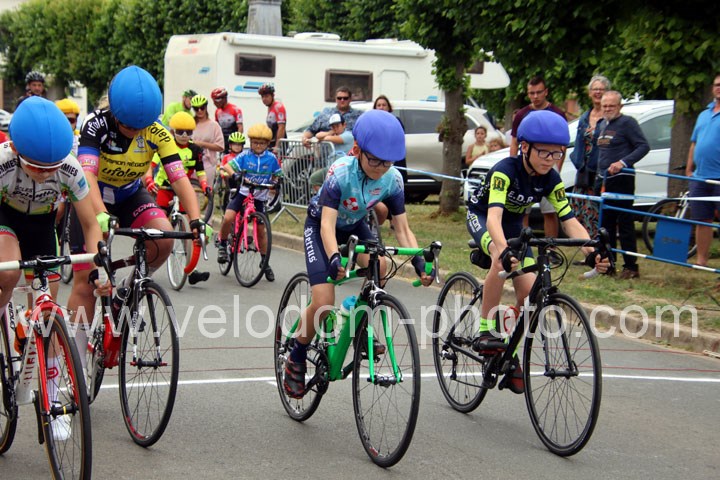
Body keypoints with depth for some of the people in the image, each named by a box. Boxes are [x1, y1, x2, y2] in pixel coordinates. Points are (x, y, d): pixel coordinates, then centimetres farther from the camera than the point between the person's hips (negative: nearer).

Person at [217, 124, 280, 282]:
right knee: (228, 218, -24)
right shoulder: (245, 156, -5)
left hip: (259, 197, 1)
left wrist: (276, 182, -11)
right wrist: (235, 175, -30)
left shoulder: (271, 158, -1)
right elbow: (227, 166, -11)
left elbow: (277, 175, 11)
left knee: (261, 229, 4)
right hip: (242, 193, -1)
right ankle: (222, 245, 2)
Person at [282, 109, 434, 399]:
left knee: (378, 268, -27)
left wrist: (419, 261, -35)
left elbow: (402, 228, -18)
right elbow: (328, 224, -40)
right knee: (323, 303, -18)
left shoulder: (392, 180, -22)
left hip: (355, 226, 4)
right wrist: (334, 258, -59)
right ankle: (296, 359, 6)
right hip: (320, 226, -4)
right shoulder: (341, 172, -34)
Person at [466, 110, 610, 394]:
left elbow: (569, 220, -22)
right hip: (481, 217, -5)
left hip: (513, 224, 5)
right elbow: (494, 216, -46)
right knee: (502, 260, -37)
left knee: (528, 292, -10)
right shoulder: (505, 171, -33)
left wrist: (591, 251, -39)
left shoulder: (551, 179, -18)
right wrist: (504, 251, -64)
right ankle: (485, 331, -27)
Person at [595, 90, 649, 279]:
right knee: (605, 224, 11)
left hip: (621, 180, -8)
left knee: (625, 224, -7)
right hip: (603, 181, 8)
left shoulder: (627, 122, -7)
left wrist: (623, 162, -24)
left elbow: (644, 146, -14)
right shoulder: (602, 124, 17)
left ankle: (631, 266, -3)